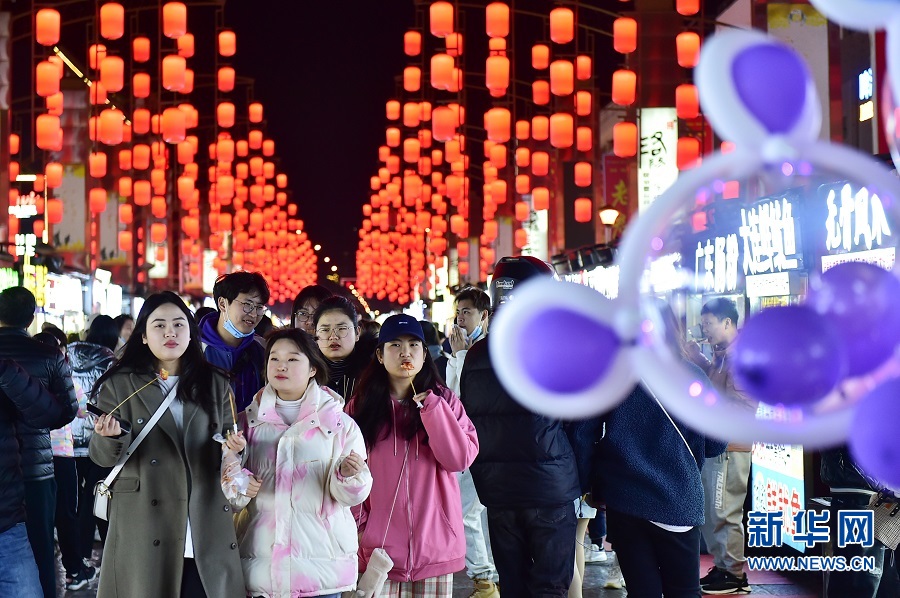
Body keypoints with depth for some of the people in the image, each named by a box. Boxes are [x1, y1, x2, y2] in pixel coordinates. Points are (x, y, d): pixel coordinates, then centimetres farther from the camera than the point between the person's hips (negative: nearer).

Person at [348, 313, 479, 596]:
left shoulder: (443, 401, 5)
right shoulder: (361, 404, 4)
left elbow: (460, 459, -6)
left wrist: (432, 409, -13)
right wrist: (356, 525, -2)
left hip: (433, 539, 0)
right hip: (379, 541, 0)